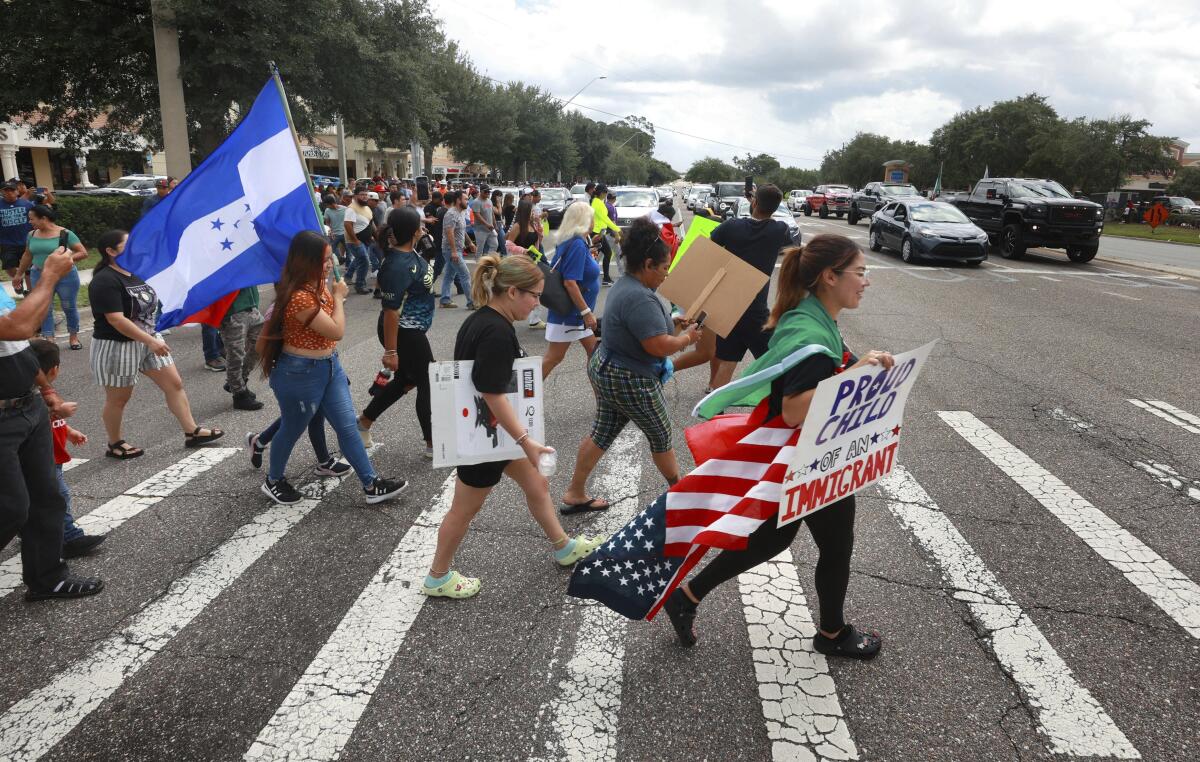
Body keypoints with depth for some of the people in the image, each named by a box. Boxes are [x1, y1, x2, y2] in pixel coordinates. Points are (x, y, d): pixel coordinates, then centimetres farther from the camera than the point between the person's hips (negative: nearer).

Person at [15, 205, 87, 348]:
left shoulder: (65, 234, -10)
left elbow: (83, 253, -11)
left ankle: (73, 336, 23)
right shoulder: (32, 235, 6)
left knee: (69, 308, 7)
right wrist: (19, 274, 25)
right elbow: (27, 256, 20)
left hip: (65, 276, -4)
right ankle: (49, 340, 5)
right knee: (45, 309, 1)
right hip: (39, 277, 4)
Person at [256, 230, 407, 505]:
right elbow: (337, 331, -23)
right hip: (300, 374, -8)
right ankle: (273, 482, 38)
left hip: (329, 366, 8)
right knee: (292, 430, 13)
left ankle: (372, 485, 16)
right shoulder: (299, 297, -28)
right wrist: (338, 297, -12)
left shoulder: (319, 286, 2)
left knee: (347, 427, 9)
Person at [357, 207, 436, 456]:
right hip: (404, 334, -10)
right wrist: (390, 351, -24)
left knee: (404, 381, 22)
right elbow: (390, 311, -27)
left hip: (413, 331, 10)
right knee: (428, 384, 4)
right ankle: (433, 444, 18)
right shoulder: (399, 266, -28)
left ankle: (364, 422, 35)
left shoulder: (409, 252, -1)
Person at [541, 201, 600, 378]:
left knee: (595, 350, 15)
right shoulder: (577, 245, -21)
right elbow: (570, 283, -26)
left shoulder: (569, 242, 7)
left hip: (577, 312, 10)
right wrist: (586, 312, -24)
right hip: (569, 312, -10)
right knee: (554, 357, -2)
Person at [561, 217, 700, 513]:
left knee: (602, 432, 16)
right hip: (630, 382, -10)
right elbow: (659, 345, -32)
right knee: (661, 434, 12)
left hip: (606, 369, 10)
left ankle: (575, 494, 22)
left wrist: (671, 322, 8)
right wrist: (687, 337, -14)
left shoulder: (625, 285, 5)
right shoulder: (640, 299, -29)